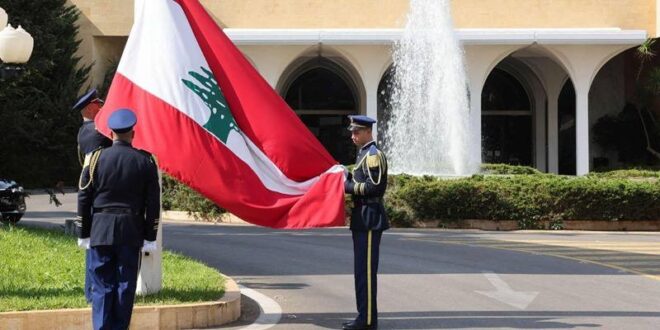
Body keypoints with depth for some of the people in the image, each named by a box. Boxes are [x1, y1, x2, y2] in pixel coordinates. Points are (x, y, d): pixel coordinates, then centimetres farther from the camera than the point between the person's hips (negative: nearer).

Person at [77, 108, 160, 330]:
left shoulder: (97, 158, -1)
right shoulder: (145, 161, 0)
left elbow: (84, 199, 1)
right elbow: (153, 204, 0)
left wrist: (84, 235, 8)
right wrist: (150, 238, 5)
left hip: (100, 231, 0)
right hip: (131, 234, 0)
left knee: (102, 286, 2)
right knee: (125, 286, 5)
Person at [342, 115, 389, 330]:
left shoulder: (374, 155, -13)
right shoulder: (364, 154, 18)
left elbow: (374, 186, -20)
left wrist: (349, 187, -14)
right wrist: (348, 177, 8)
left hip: (369, 219, -11)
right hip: (362, 218, 11)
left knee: (366, 270, -8)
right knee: (362, 270, 13)